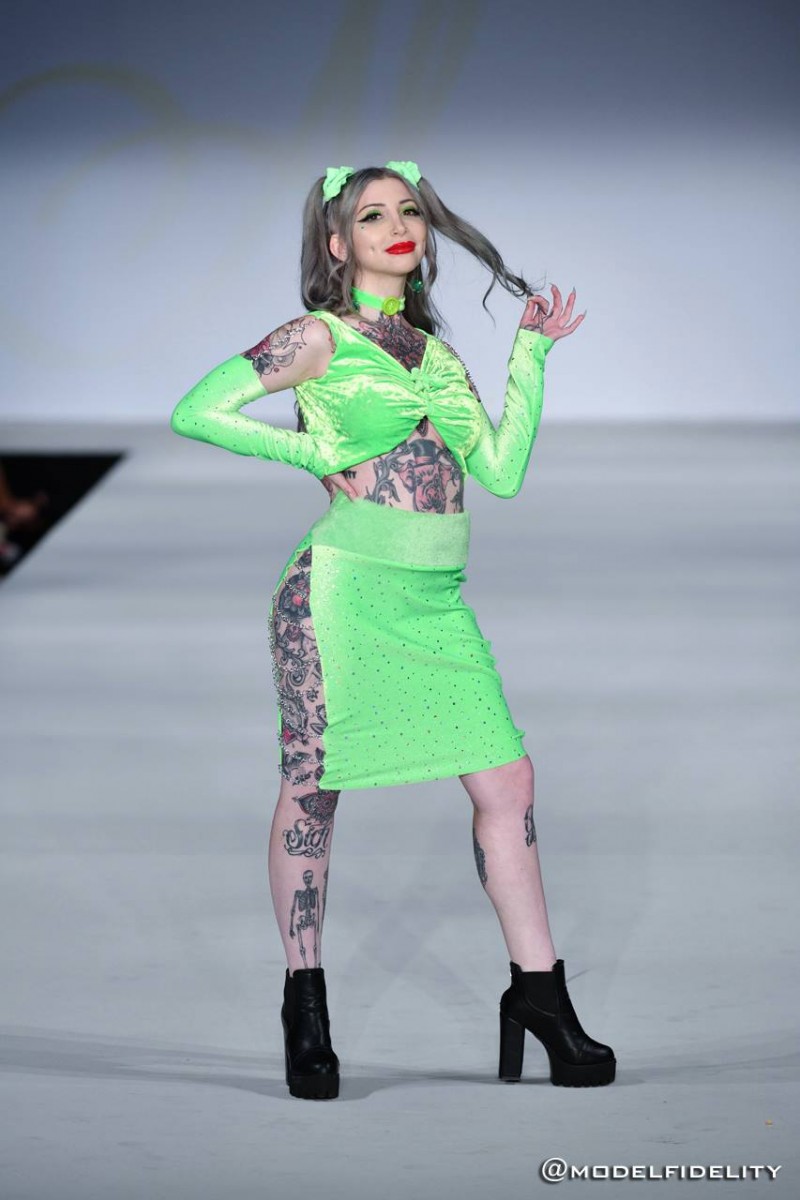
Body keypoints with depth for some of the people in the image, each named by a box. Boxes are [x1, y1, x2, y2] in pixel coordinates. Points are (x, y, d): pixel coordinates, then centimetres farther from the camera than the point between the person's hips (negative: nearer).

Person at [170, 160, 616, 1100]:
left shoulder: (435, 354, 17)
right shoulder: (319, 339, 0)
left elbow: (502, 471, 9)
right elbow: (197, 412, -4)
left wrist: (532, 353, 12)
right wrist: (314, 452, -7)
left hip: (433, 599, 6)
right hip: (345, 589, -6)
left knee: (506, 779, -1)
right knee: (312, 787, 0)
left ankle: (538, 991, 6)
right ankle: (305, 1008, 12)